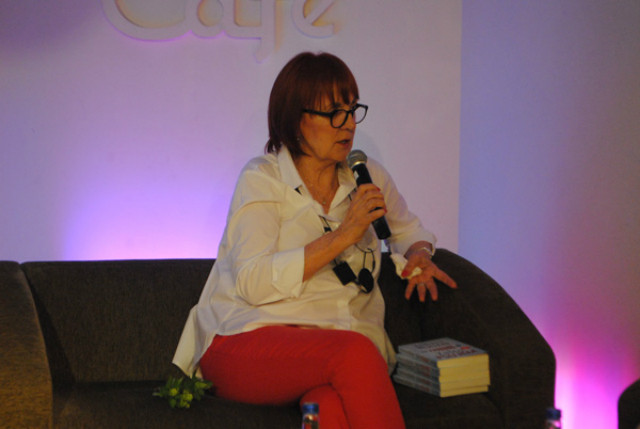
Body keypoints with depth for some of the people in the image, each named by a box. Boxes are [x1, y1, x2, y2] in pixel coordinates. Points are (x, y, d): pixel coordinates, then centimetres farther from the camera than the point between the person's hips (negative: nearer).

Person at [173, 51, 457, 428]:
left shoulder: (369, 177, 14)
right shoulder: (261, 180, 0)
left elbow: (408, 229, 34)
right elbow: (254, 283, -13)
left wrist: (419, 255, 9)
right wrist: (342, 236, -15)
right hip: (250, 339, -3)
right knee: (355, 352, -34)